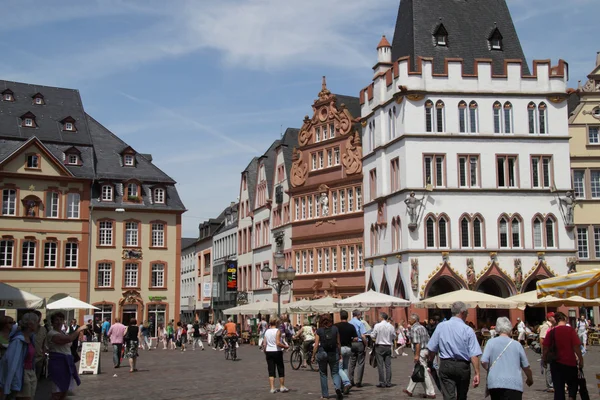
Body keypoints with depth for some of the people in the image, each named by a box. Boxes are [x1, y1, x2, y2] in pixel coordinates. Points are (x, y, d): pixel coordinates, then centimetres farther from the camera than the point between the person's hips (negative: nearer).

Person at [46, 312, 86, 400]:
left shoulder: (62, 333, 16)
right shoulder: (52, 334, -14)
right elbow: (69, 339, -27)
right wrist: (79, 329, -18)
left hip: (66, 362, 9)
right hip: (58, 363, -9)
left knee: (65, 390, 13)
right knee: (57, 392, -9)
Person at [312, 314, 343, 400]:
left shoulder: (319, 331, -6)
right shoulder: (335, 329, -1)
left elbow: (316, 345, -7)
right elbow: (338, 343, 3)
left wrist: (313, 356, 2)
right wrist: (339, 353, 13)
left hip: (322, 354, -1)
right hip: (334, 354, 1)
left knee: (323, 374, 12)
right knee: (335, 373, 10)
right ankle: (338, 387, -17)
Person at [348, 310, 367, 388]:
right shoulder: (360, 323, -9)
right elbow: (363, 336, -14)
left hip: (351, 343, 5)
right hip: (359, 343, -5)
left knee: (351, 363, 11)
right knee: (360, 363, 2)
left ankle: (351, 381, 12)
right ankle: (358, 382, 0)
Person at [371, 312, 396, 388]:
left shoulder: (377, 325, -10)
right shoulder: (391, 326, 0)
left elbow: (373, 336, -6)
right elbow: (394, 337, 8)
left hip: (379, 346, -3)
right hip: (388, 347, 3)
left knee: (380, 365, 0)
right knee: (388, 365, 6)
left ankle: (382, 382, -1)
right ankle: (388, 382, 7)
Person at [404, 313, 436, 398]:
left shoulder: (414, 329, -13)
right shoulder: (422, 327, 14)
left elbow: (417, 343, -20)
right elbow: (428, 340, 13)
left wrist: (417, 355, -20)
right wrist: (428, 352, 17)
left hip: (420, 351, -9)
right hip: (426, 350, 10)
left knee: (424, 373, -5)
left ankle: (431, 393, -2)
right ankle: (410, 390, 28)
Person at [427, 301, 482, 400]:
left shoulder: (440, 326, -1)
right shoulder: (468, 330, -8)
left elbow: (432, 349, 2)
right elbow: (474, 355, -14)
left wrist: (430, 364, 15)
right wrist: (477, 373, -13)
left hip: (445, 365, 1)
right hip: (463, 366, -1)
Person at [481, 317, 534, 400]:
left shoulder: (491, 342, 3)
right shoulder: (516, 344, 6)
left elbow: (484, 362, -4)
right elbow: (526, 367, 12)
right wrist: (530, 379, 31)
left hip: (495, 384, 1)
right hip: (514, 384, -1)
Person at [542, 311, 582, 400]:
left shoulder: (551, 332, -2)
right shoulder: (570, 330, -10)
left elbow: (545, 348, -1)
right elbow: (576, 347, -13)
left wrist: (545, 360, 12)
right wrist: (580, 360, -2)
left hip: (556, 364, 2)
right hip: (570, 363, -2)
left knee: (558, 387, 8)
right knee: (573, 384, 18)